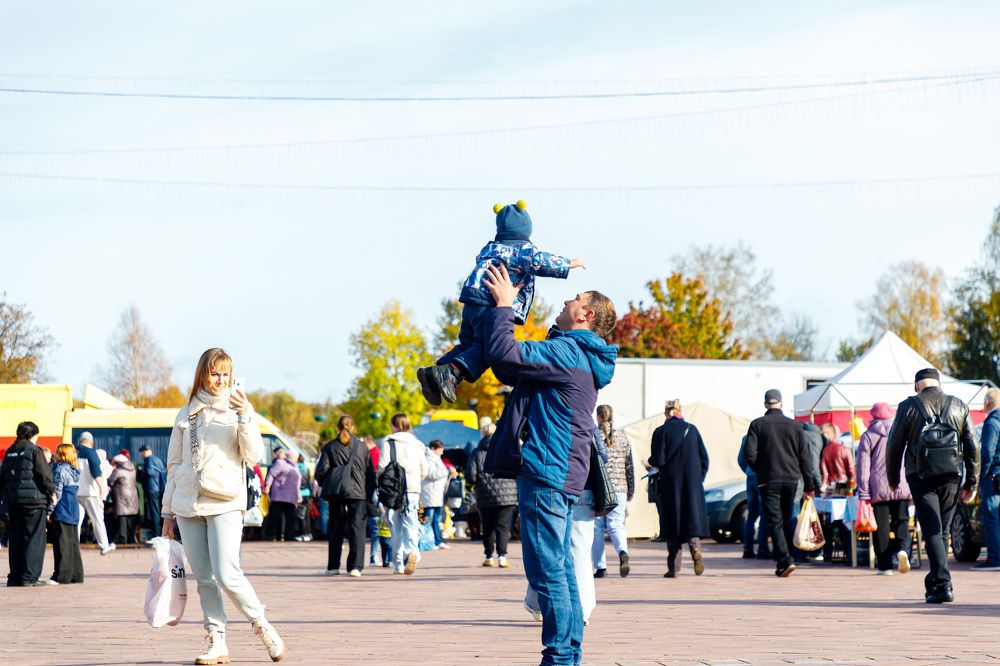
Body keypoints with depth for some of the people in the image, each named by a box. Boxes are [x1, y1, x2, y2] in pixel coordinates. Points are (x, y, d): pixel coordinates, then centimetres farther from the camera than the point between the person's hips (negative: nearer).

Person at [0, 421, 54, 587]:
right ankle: (29, 577, -8)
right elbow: (45, 474, -11)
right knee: (34, 539, -3)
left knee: (15, 540, 10)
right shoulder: (34, 450, -7)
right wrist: (51, 491, 3)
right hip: (33, 498, -6)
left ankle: (15, 577, 11)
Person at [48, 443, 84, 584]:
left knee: (61, 543, -8)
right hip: (73, 511, 9)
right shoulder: (74, 470, 14)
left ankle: (62, 576, -10)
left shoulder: (60, 469, -11)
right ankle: (76, 574, 14)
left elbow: (56, 493, -15)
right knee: (73, 543, 11)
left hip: (62, 512, -9)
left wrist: (49, 511, -12)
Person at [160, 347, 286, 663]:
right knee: (204, 578, 3)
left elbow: (253, 456, -6)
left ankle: (263, 627, 3)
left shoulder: (237, 410, 5)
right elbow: (174, 464, 17)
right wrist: (168, 511, 15)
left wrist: (245, 417, -17)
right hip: (188, 506, 4)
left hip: (224, 504, -4)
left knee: (227, 575, -14)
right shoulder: (187, 414, 13)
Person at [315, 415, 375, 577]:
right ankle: (355, 566, -12)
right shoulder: (362, 447, 6)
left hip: (335, 491, 1)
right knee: (356, 528, -2)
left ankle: (333, 566, 10)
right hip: (357, 491, -1)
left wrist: (323, 484, 18)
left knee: (335, 529, 9)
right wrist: (370, 495, 13)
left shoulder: (330, 447, 3)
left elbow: (321, 469, -2)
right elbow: (370, 471, 6)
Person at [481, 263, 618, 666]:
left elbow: (505, 355, -21)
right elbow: (510, 371, 25)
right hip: (563, 474, 10)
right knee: (560, 569, 12)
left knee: (547, 570, -9)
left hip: (547, 470, -10)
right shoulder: (579, 357, 21)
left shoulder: (567, 352, -12)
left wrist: (504, 305, -7)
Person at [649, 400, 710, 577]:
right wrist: (699, 479, 14)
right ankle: (695, 549, -21)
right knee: (692, 518, 7)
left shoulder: (661, 432, -7)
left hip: (670, 484, -2)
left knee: (672, 522, 3)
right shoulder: (692, 429, 4)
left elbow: (658, 461, -11)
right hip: (693, 483, 2)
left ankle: (674, 567, 1)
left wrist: (650, 461, 11)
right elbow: (704, 458, 5)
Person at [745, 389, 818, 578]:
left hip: (769, 480, -3)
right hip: (791, 478, 3)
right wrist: (809, 485, 10)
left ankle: (785, 561, -21)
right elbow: (804, 457, 6)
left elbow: (750, 453, -9)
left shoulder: (757, 424, -2)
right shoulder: (794, 425, 5)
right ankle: (781, 564, 18)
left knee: (775, 522, -5)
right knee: (786, 521, 13)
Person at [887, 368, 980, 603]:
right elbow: (973, 446, 8)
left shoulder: (908, 407, 3)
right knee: (943, 531, 14)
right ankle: (934, 583, 20)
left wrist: (893, 479, 15)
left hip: (921, 476, -3)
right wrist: (971, 484, 11)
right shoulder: (959, 406, 10)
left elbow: (895, 445, 3)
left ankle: (943, 584, -17)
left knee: (932, 531, -5)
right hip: (951, 476, 3)